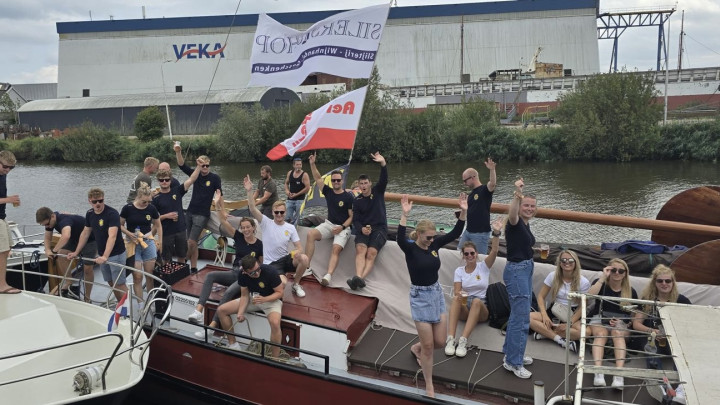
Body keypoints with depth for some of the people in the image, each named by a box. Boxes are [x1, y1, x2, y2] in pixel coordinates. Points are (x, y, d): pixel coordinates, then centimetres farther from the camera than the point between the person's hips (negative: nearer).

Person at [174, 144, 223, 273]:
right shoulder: (195, 174, 5)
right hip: (190, 212, 5)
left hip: (202, 215, -5)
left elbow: (219, 195, -4)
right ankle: (193, 268, 18)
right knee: (193, 243, 10)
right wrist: (178, 152, -22)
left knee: (191, 242, -11)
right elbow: (182, 165, -5)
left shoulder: (215, 178, -5)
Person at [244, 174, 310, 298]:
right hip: (271, 263, -4)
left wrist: (297, 252, -26)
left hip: (286, 259, 4)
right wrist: (249, 191, -31)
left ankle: (295, 284, 0)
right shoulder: (266, 223, -5)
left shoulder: (291, 228, 2)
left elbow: (299, 247, -1)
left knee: (304, 259, -27)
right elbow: (252, 209, -19)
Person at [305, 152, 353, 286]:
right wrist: (312, 164, -3)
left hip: (343, 227, -5)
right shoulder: (328, 191, 7)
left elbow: (352, 216, -6)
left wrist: (342, 227, -19)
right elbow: (318, 178, 8)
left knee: (336, 249, -29)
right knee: (310, 234, -22)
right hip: (328, 224, 5)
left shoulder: (348, 197, -6)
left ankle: (328, 276, -47)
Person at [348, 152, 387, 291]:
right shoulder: (357, 201, 11)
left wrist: (383, 164, -29)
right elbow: (355, 219, 5)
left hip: (379, 228, -1)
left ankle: (361, 278, -45)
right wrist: (361, 228, -18)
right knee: (360, 250, -28)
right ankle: (358, 277, -48)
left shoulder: (378, 191, 8)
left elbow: (384, 179, -11)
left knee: (371, 253, -26)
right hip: (363, 229, 1)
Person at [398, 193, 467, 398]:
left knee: (440, 342, 9)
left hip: (437, 294, 6)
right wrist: (404, 215, -47)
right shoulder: (410, 249, -15)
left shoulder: (434, 244, -1)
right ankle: (429, 386, 19)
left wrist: (463, 212, -16)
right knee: (428, 346, 2)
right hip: (420, 297, -5)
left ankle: (416, 348, 42)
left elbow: (455, 233, -4)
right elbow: (400, 238, -37)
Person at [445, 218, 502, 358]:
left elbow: (494, 251, -12)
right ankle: (450, 339, -43)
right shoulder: (459, 271, 9)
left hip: (482, 309, -1)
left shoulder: (483, 266, 5)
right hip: (464, 309, 1)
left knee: (476, 301, -37)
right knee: (456, 299, -33)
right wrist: (459, 294, -27)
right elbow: (456, 291, -1)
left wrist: (496, 233, -29)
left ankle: (463, 341, -45)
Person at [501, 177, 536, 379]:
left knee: (517, 314, 19)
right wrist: (517, 194, -58)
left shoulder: (525, 224, 9)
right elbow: (512, 214, -44)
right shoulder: (515, 223, -19)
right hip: (516, 271, -10)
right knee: (521, 317, -7)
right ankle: (513, 363, 3)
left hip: (526, 269, 10)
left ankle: (511, 353, 33)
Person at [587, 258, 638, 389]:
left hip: (621, 322, 1)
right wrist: (603, 277, -14)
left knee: (618, 333, -34)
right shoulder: (600, 284, 6)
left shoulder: (631, 292, 10)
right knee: (601, 334, -34)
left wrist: (621, 321, -8)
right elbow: (589, 295, -15)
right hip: (599, 319, -1)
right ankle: (598, 372, -52)